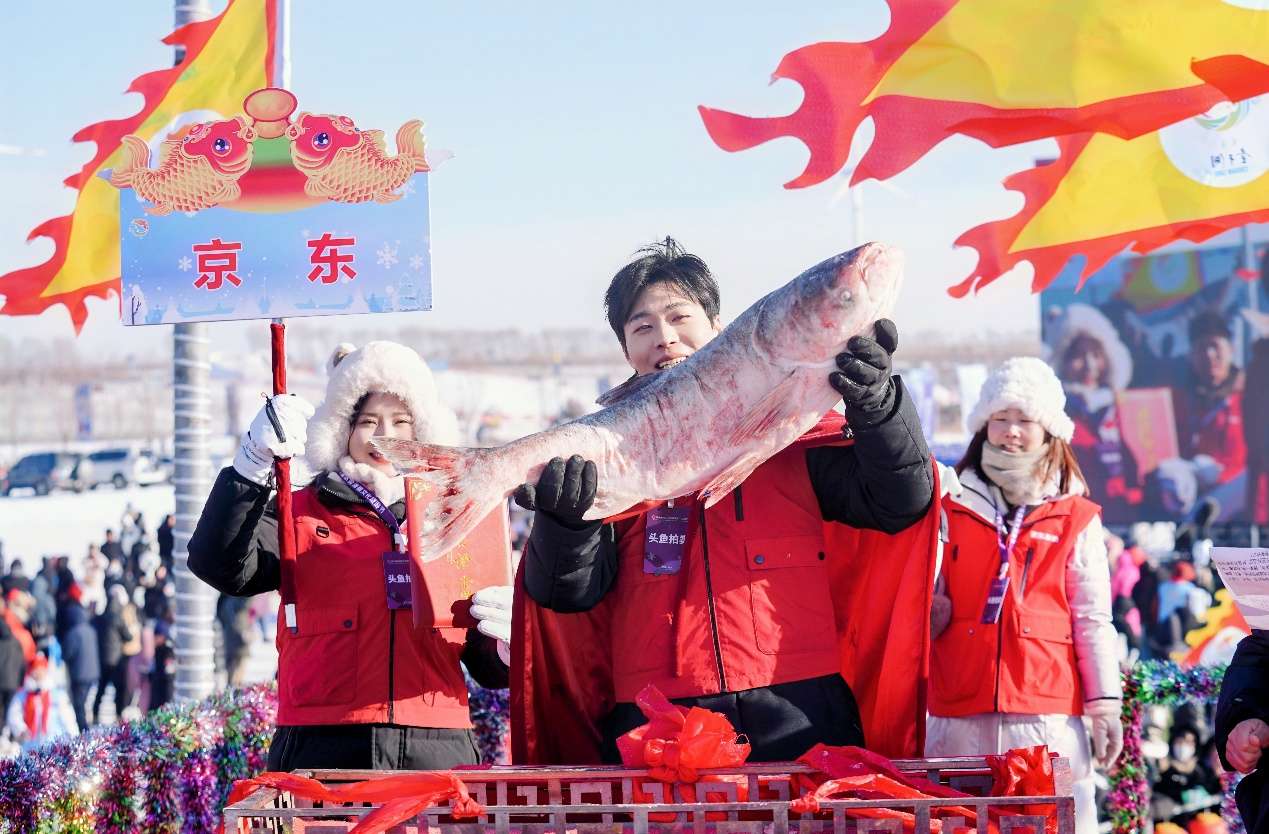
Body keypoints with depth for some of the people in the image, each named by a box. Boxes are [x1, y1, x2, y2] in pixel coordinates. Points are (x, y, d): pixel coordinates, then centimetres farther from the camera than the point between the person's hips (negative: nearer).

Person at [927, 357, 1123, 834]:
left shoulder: (1076, 520, 8)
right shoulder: (952, 512, 12)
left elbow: (1092, 621, 7)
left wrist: (1105, 704, 2)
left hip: (1049, 718, -1)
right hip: (960, 718, 1)